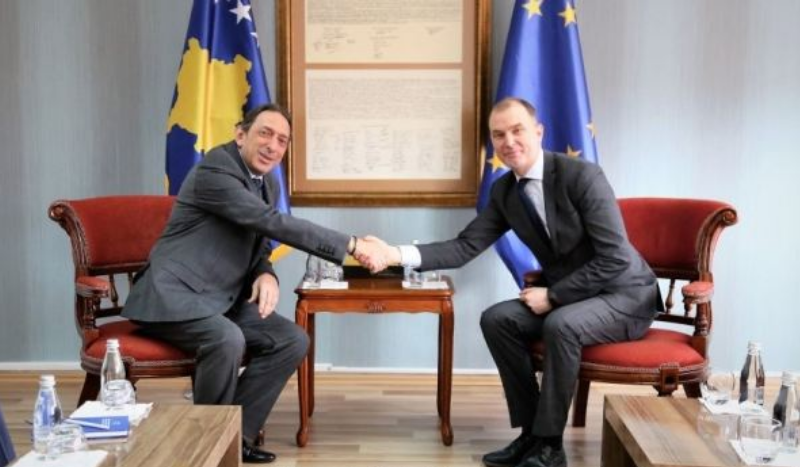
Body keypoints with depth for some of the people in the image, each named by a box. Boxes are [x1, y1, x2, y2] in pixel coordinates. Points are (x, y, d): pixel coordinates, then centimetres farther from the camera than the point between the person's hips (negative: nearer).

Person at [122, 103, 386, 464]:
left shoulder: (268, 182, 10)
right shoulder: (215, 169, -18)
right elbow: (275, 223, -27)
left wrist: (266, 275, -9)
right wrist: (352, 245, -29)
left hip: (221, 299, 9)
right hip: (172, 295, -9)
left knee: (293, 340, -6)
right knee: (227, 340, -34)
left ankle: (236, 436, 2)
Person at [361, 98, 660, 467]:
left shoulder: (582, 175, -22)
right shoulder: (504, 191, 0)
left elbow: (616, 258, -24)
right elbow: (464, 247, -6)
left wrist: (553, 295, -22)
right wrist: (398, 254, -20)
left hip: (625, 295, -7)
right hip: (565, 296, 7)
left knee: (560, 325, -33)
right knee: (496, 319, -12)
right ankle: (531, 432, -3)